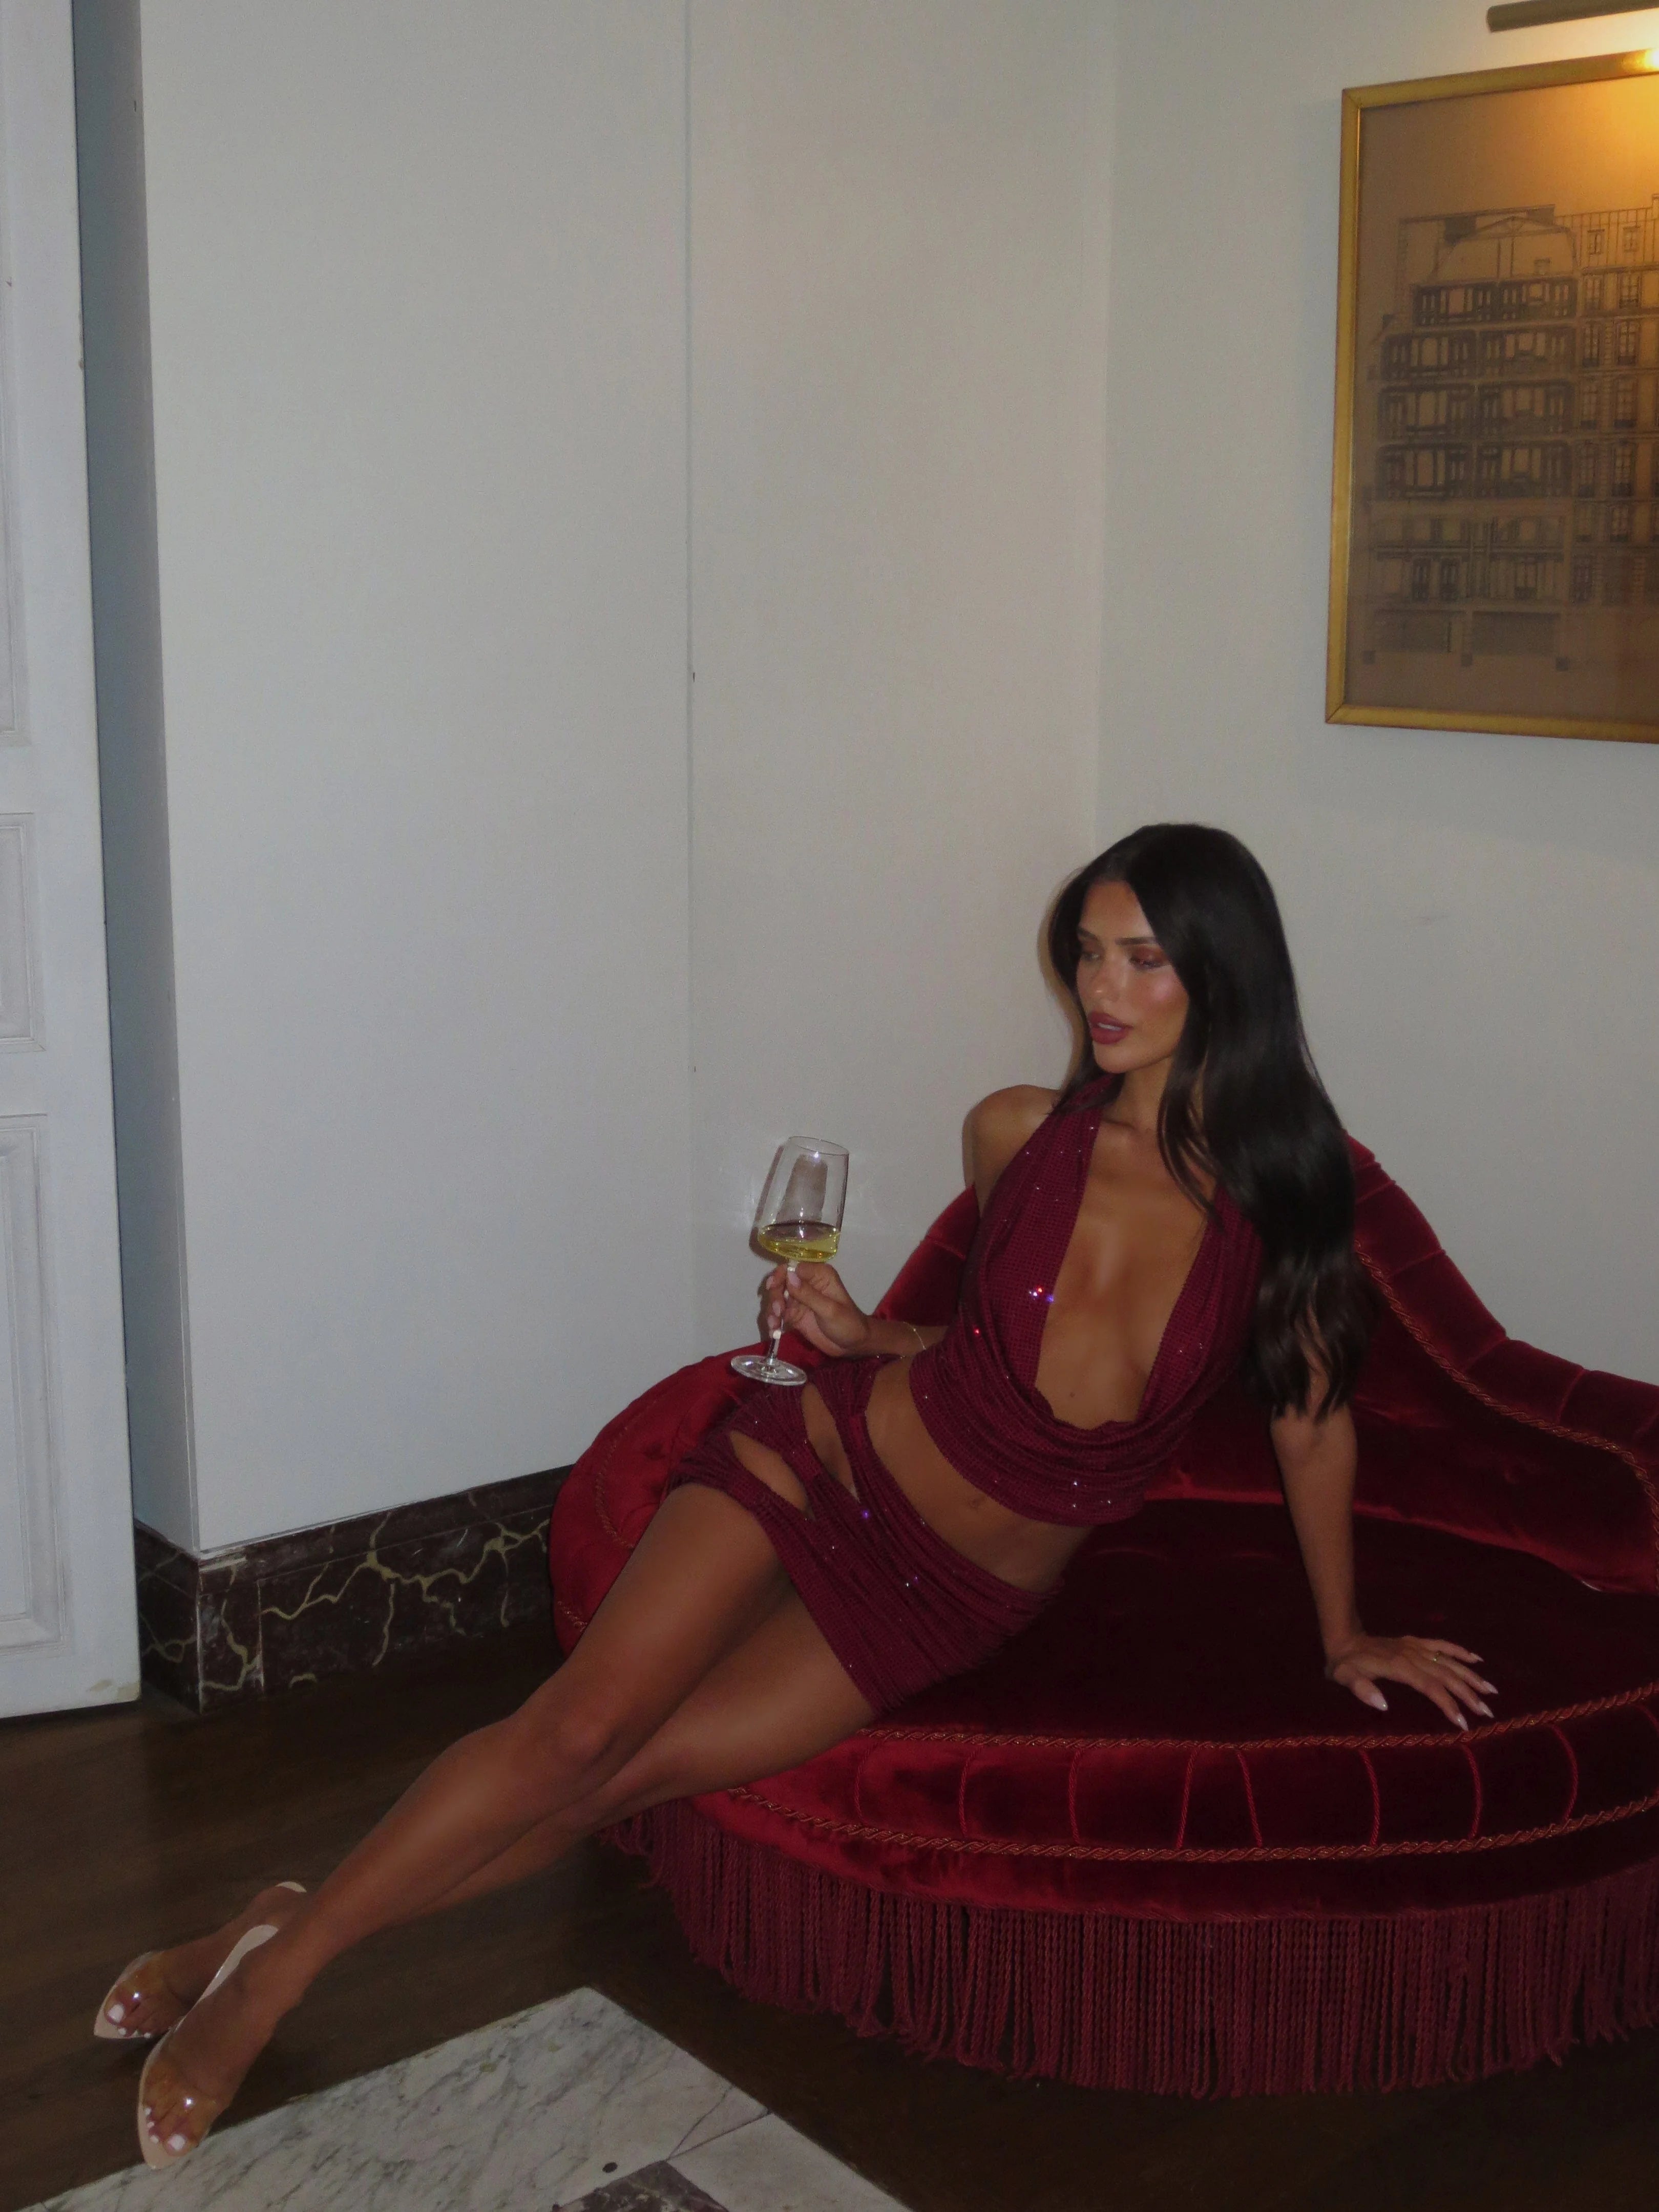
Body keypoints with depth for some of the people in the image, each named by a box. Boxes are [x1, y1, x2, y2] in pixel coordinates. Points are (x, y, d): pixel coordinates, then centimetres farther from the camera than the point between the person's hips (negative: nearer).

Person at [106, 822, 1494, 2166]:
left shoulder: (1279, 1187, -11)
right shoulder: (1018, 1132, -6)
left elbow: (1313, 1412, 2)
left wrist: (1345, 1637, 9)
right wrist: (863, 1337, -4)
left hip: (959, 1604, 0)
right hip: (827, 1463, 0)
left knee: (629, 1777, -8)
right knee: (581, 1723, -18)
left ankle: (280, 1953, 5)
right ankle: (275, 1958, -3)